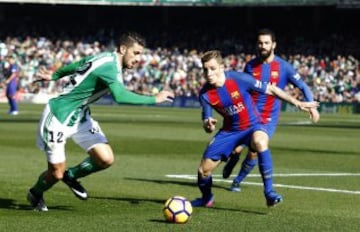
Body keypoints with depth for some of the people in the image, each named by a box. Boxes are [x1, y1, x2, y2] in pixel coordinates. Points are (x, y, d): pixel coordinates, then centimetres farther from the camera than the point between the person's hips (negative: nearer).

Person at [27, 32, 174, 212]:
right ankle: (35, 194, 33)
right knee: (56, 174, 0)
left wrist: (54, 75, 34)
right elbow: (120, 96, -42)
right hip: (59, 117, -9)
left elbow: (74, 66, 18)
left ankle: (71, 176, 21)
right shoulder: (109, 66, -26)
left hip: (80, 116, 9)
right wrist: (154, 99, -36)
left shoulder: (106, 58, 3)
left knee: (106, 159, -6)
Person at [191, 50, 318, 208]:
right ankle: (206, 198, 34)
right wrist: (207, 124, -33)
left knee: (260, 141, -40)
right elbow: (206, 120, -6)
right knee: (203, 169, -2)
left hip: (252, 126, -3)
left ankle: (269, 193, -34)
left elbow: (271, 90, -14)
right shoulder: (205, 94, -14)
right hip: (229, 130, 4)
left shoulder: (239, 79, -23)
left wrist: (298, 104, -12)